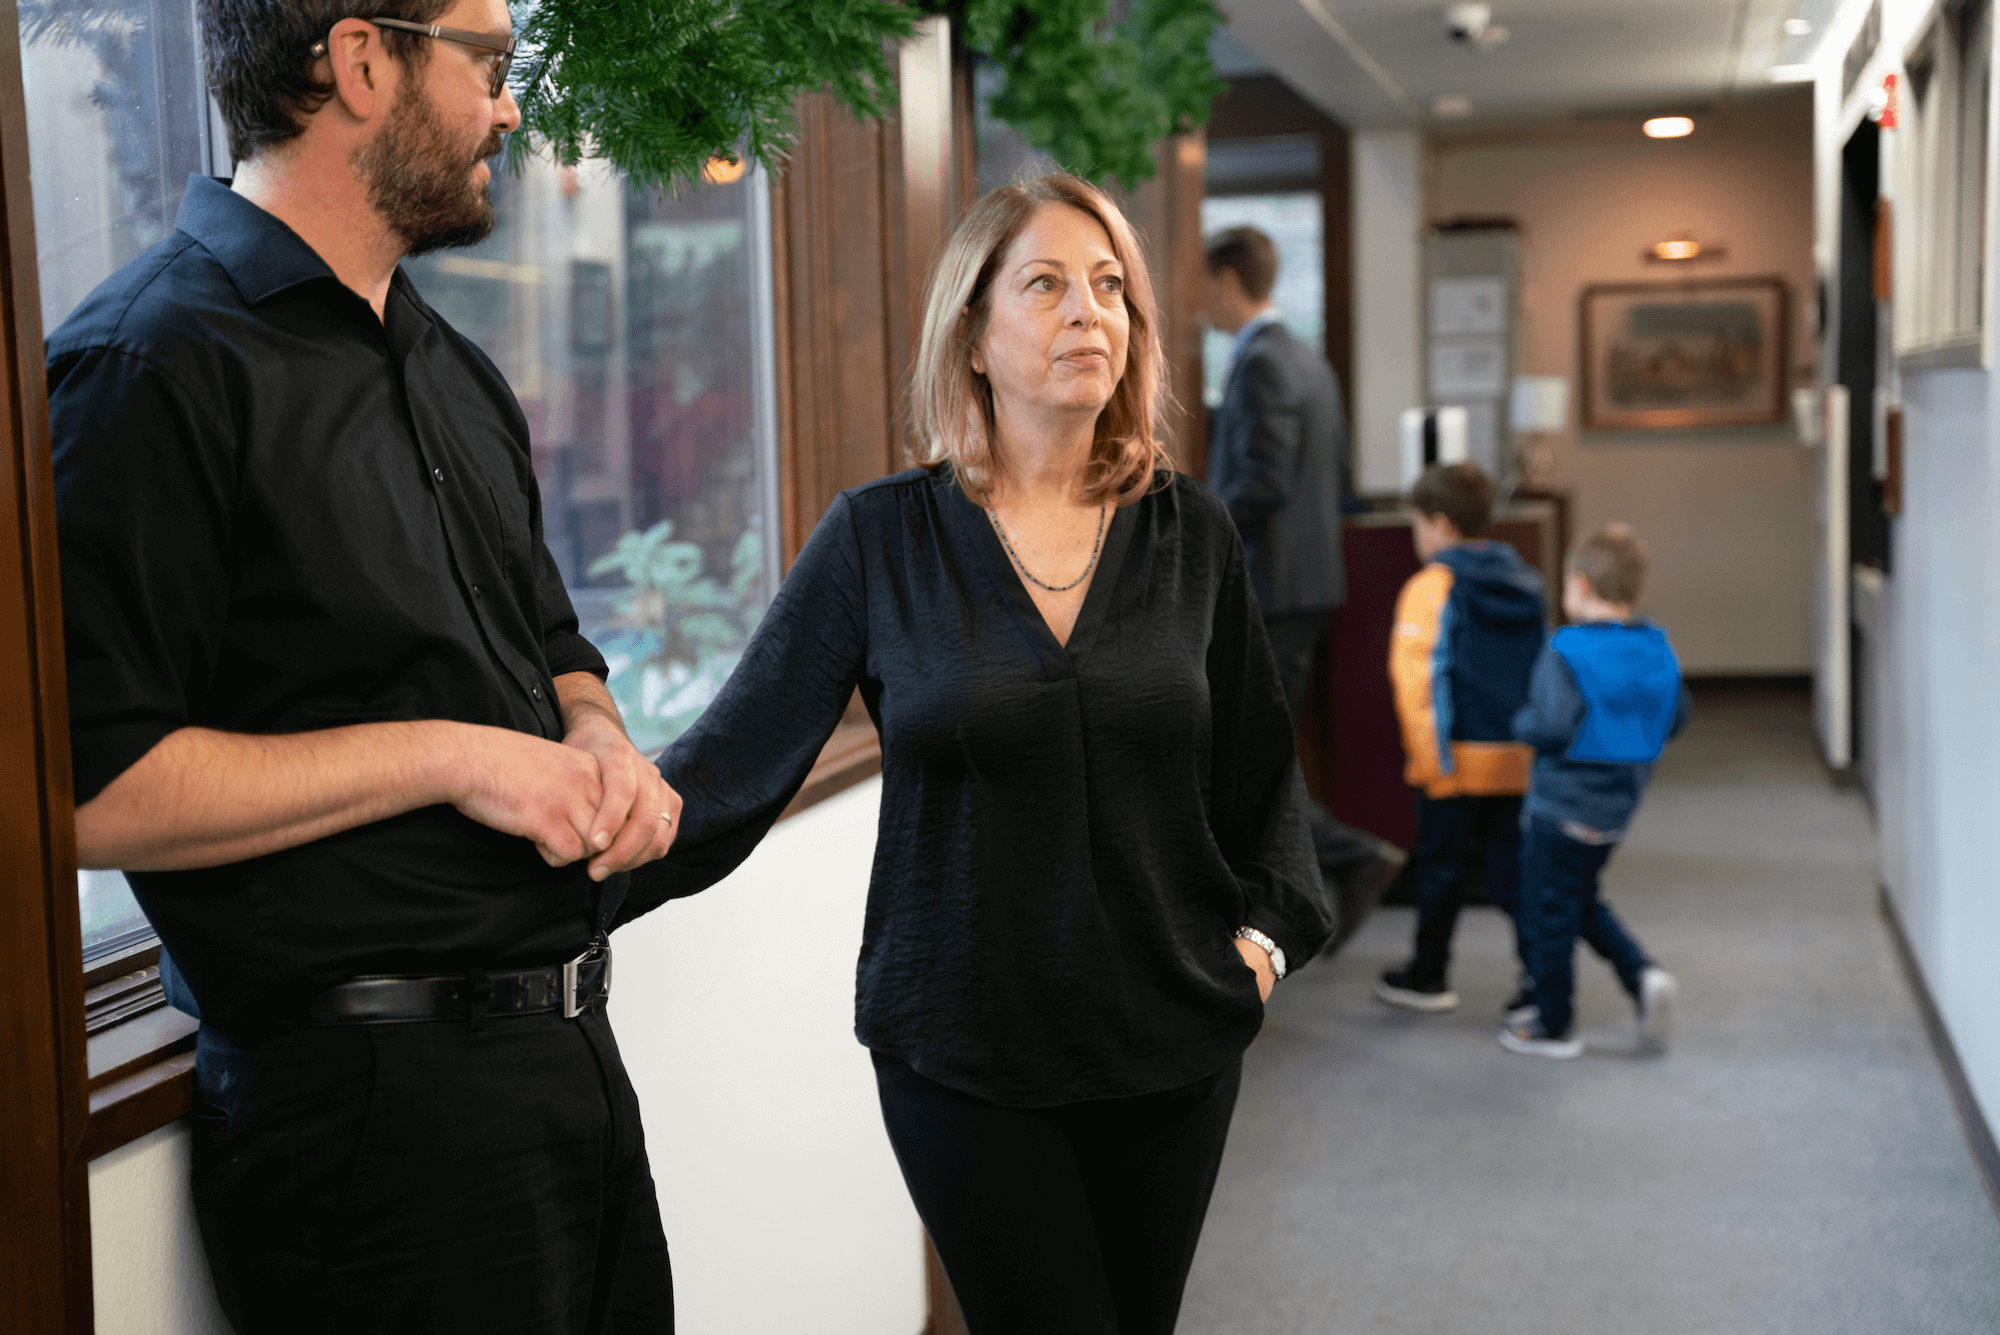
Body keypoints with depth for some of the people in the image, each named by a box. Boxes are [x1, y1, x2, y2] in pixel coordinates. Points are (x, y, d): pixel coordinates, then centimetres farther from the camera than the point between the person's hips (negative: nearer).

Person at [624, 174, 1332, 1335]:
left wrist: (1270, 926, 1)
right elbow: (737, 754, -7)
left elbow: (1259, 762, 13)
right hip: (965, 1054, -2)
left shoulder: (1189, 532, 2)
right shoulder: (880, 538, -5)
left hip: (1172, 1042, 3)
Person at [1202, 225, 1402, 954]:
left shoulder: (1260, 364, -16)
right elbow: (1339, 476, 18)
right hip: (1309, 580, 10)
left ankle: (1354, 857, -6)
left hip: (1266, 591, -10)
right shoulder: (1309, 360, 14)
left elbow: (1263, 485, -24)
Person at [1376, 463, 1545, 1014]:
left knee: (1440, 867, 9)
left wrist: (1429, 757, -14)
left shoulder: (1432, 589, -11)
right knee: (1513, 867, 10)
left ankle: (1429, 978, 21)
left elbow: (1418, 679, -17)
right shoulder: (1525, 585, 9)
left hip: (1457, 758, -5)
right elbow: (1539, 673, 14)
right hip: (1517, 757, 5)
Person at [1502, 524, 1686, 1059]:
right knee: (1584, 901, 25)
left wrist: (1521, 721, -8)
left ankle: (1554, 1025, 17)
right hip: (1619, 804, 7)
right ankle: (1644, 975, 7)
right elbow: (1675, 720, 7)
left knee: (1550, 913, 6)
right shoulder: (1658, 651, 1)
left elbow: (1552, 727, -28)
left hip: (1562, 805, -7)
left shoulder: (1566, 653, -21)